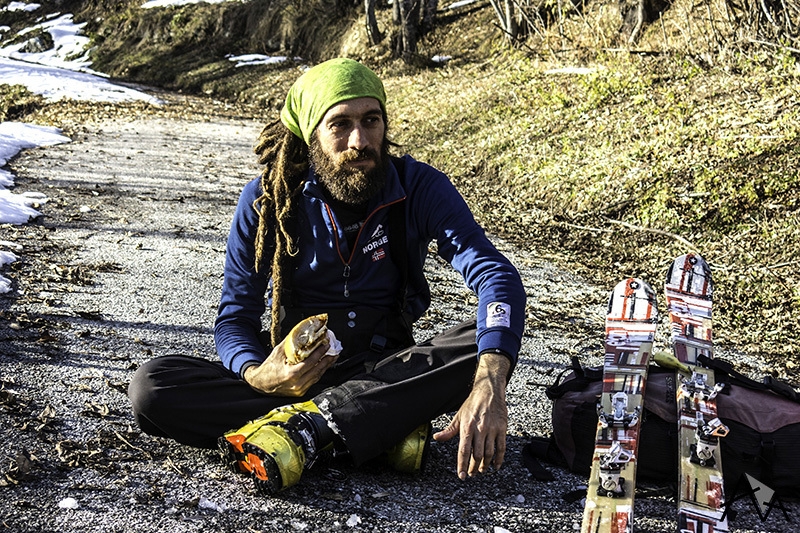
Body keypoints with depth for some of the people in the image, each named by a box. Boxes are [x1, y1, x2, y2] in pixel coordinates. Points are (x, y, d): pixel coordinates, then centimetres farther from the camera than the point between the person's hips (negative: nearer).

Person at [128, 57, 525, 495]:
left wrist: (489, 384, -41)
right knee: (151, 387, -23)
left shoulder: (418, 187, -8)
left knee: (487, 345, -29)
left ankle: (305, 426, -31)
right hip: (297, 370, 1)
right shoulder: (266, 200, -6)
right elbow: (235, 318, -2)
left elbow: (496, 276, -21)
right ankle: (388, 424, -25)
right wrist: (258, 375, -27)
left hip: (388, 370, -1)